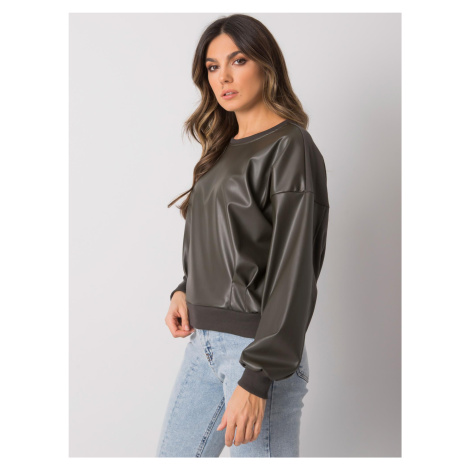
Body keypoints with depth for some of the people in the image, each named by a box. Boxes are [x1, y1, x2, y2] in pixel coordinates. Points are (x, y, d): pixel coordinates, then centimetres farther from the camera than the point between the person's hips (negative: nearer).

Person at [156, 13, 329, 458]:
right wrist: (185, 289, 4)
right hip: (204, 339, 8)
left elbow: (292, 270, -17)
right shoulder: (225, 148, 13)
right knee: (171, 456, 15)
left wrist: (256, 378, -20)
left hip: (258, 344, -8)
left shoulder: (290, 147, -12)